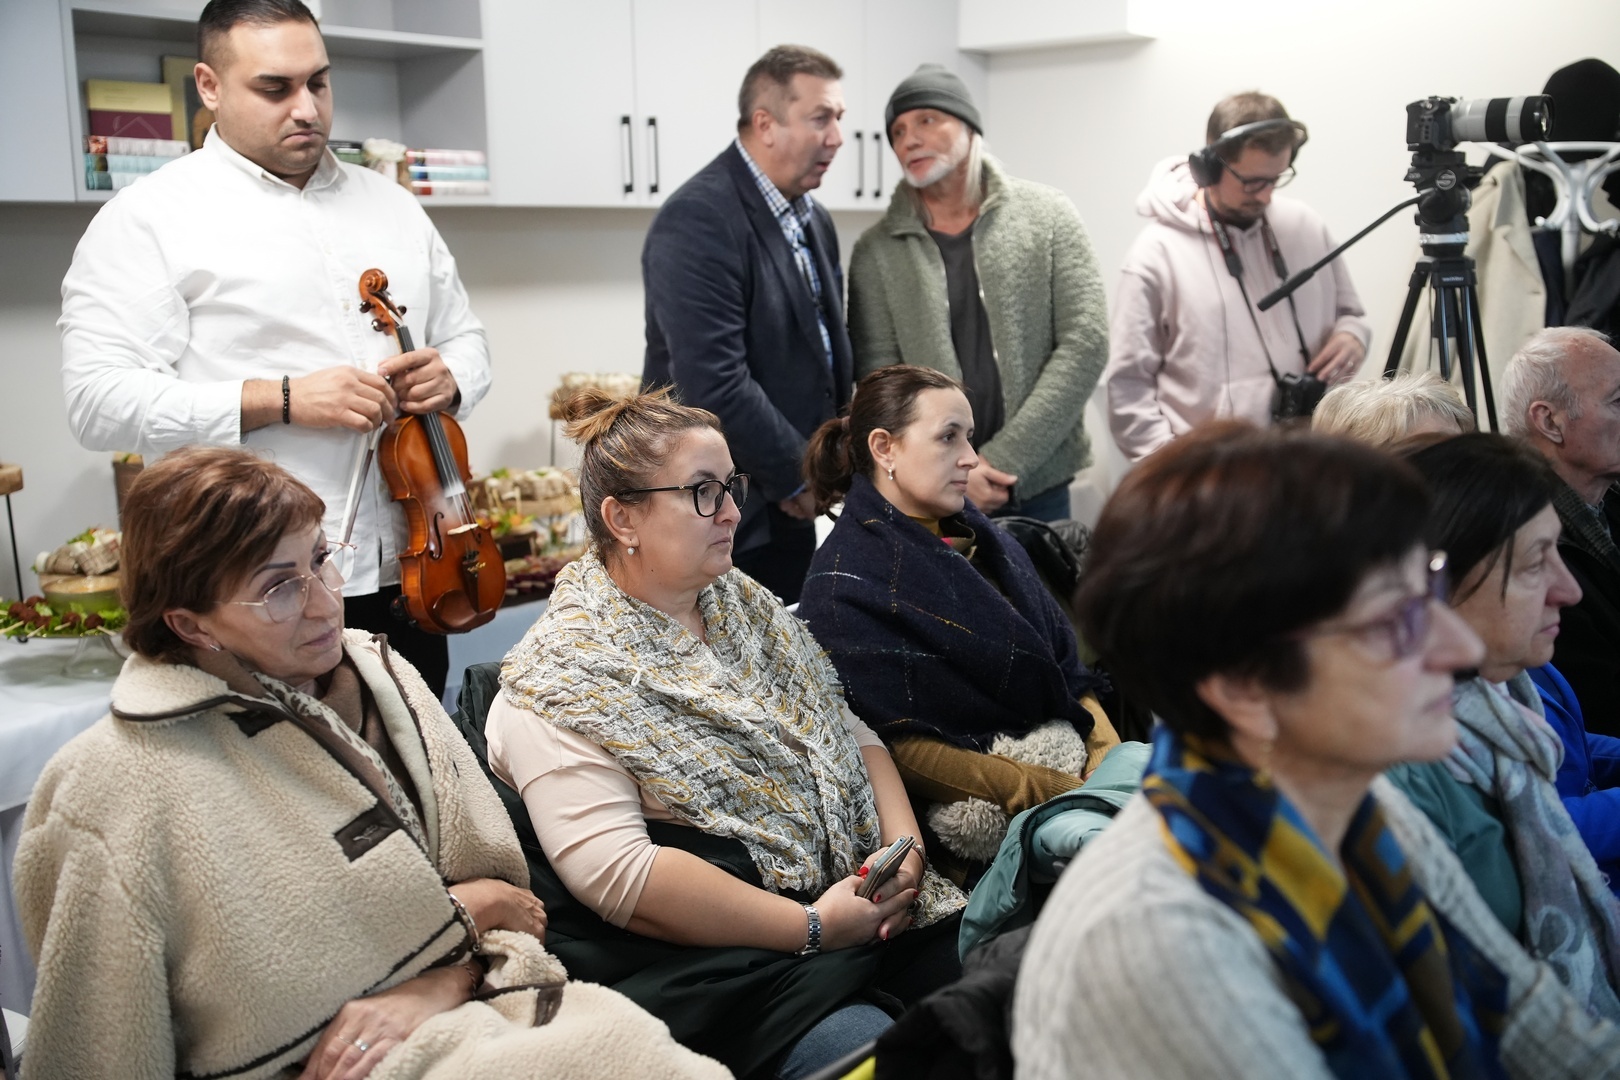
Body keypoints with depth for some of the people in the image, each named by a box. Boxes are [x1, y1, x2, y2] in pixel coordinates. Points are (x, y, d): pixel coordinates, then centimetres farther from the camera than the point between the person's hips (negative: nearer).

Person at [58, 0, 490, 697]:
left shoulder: (393, 207, 15)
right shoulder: (150, 219, -3)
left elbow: (465, 338, 22)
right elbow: (99, 401, -12)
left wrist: (449, 379, -2)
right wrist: (283, 399, -20)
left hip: (406, 578, 5)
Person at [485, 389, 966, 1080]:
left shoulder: (746, 606, 14)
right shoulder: (560, 680, -9)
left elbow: (850, 733, 16)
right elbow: (613, 871, -19)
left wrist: (903, 843, -4)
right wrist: (812, 927, -18)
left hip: (863, 906, 7)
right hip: (724, 958, -7)